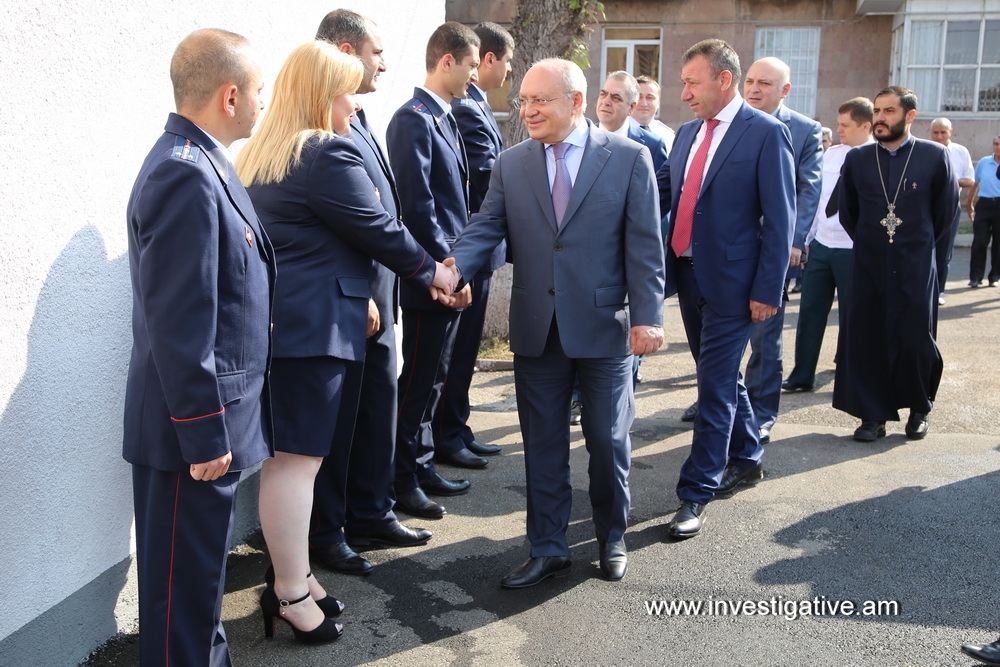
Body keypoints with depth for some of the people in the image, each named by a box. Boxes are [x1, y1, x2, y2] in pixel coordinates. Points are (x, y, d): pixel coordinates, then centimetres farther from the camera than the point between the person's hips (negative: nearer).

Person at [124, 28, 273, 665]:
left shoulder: (198, 163, 9)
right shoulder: (186, 176, -22)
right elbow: (179, 321, -24)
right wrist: (203, 433, -20)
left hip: (211, 419, 10)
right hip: (194, 426, -10)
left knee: (200, 569, 23)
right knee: (184, 581, 6)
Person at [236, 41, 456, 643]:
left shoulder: (259, 155, 16)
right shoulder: (328, 154, -13)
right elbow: (377, 229, -8)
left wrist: (354, 292, 19)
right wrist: (430, 270, 7)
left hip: (277, 317, 9)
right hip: (313, 323, -9)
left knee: (290, 455, 13)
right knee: (299, 457, -4)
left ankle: (293, 576, 23)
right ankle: (291, 594, 4)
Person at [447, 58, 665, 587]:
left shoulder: (628, 158, -3)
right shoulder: (510, 165, 5)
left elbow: (644, 245, -5)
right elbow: (485, 230, -1)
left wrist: (647, 316, -11)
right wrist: (451, 266, -21)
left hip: (604, 327, -2)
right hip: (537, 330, 3)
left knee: (608, 442, 11)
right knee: (543, 444, 11)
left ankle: (612, 538, 34)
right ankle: (548, 550, 26)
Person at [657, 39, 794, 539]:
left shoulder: (766, 133, -9)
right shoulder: (687, 133, 12)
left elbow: (779, 217, -11)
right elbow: (662, 188, 12)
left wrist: (768, 290, -14)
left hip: (730, 281, -7)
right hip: (687, 274, 7)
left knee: (716, 386, -3)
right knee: (722, 375, 19)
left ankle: (696, 494, 5)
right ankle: (746, 459, 39)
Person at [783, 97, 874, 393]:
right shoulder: (830, 155, 7)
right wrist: (805, 238, 10)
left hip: (853, 250, -5)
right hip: (821, 246, 5)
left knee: (851, 317, 8)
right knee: (810, 312, 9)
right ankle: (802, 376, 19)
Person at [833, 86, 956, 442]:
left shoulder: (935, 156, -2)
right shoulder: (857, 159, 3)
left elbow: (946, 209, 8)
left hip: (915, 267, -2)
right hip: (869, 266, 2)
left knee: (916, 340, 1)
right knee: (866, 340, 1)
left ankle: (919, 409, 24)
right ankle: (873, 416, 12)